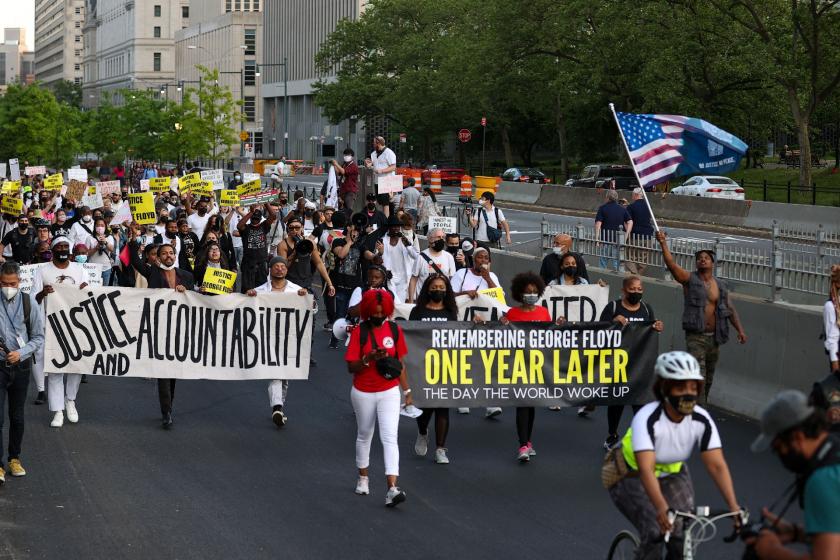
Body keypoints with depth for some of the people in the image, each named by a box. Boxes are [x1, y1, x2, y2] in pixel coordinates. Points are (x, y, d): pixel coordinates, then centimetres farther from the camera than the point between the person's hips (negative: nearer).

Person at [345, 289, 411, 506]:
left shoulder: (395, 330, 0)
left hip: (389, 392, 0)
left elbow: (400, 363, 9)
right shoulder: (359, 332, -7)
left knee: (390, 438, -11)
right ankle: (363, 478, 37)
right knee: (364, 436, 17)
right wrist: (368, 359, -26)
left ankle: (392, 489, -20)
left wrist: (407, 390, 8)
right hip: (363, 393, 0)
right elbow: (351, 367, -9)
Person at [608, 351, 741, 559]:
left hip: (672, 476, 4)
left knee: (683, 537, -15)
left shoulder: (702, 420, -21)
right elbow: (646, 470, -45)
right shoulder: (647, 419, -34)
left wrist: (733, 506, -40)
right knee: (655, 532, -24)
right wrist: (662, 508, -60)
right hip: (632, 478, -4)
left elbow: (717, 465, -26)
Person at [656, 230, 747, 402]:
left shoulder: (720, 285, 11)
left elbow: (730, 309, 14)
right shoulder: (690, 279, -2)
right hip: (695, 336, -5)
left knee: (708, 378, 13)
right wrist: (663, 244, -27)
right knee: (698, 376, -16)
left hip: (714, 337, 5)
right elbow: (671, 264, -16)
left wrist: (740, 330, 5)